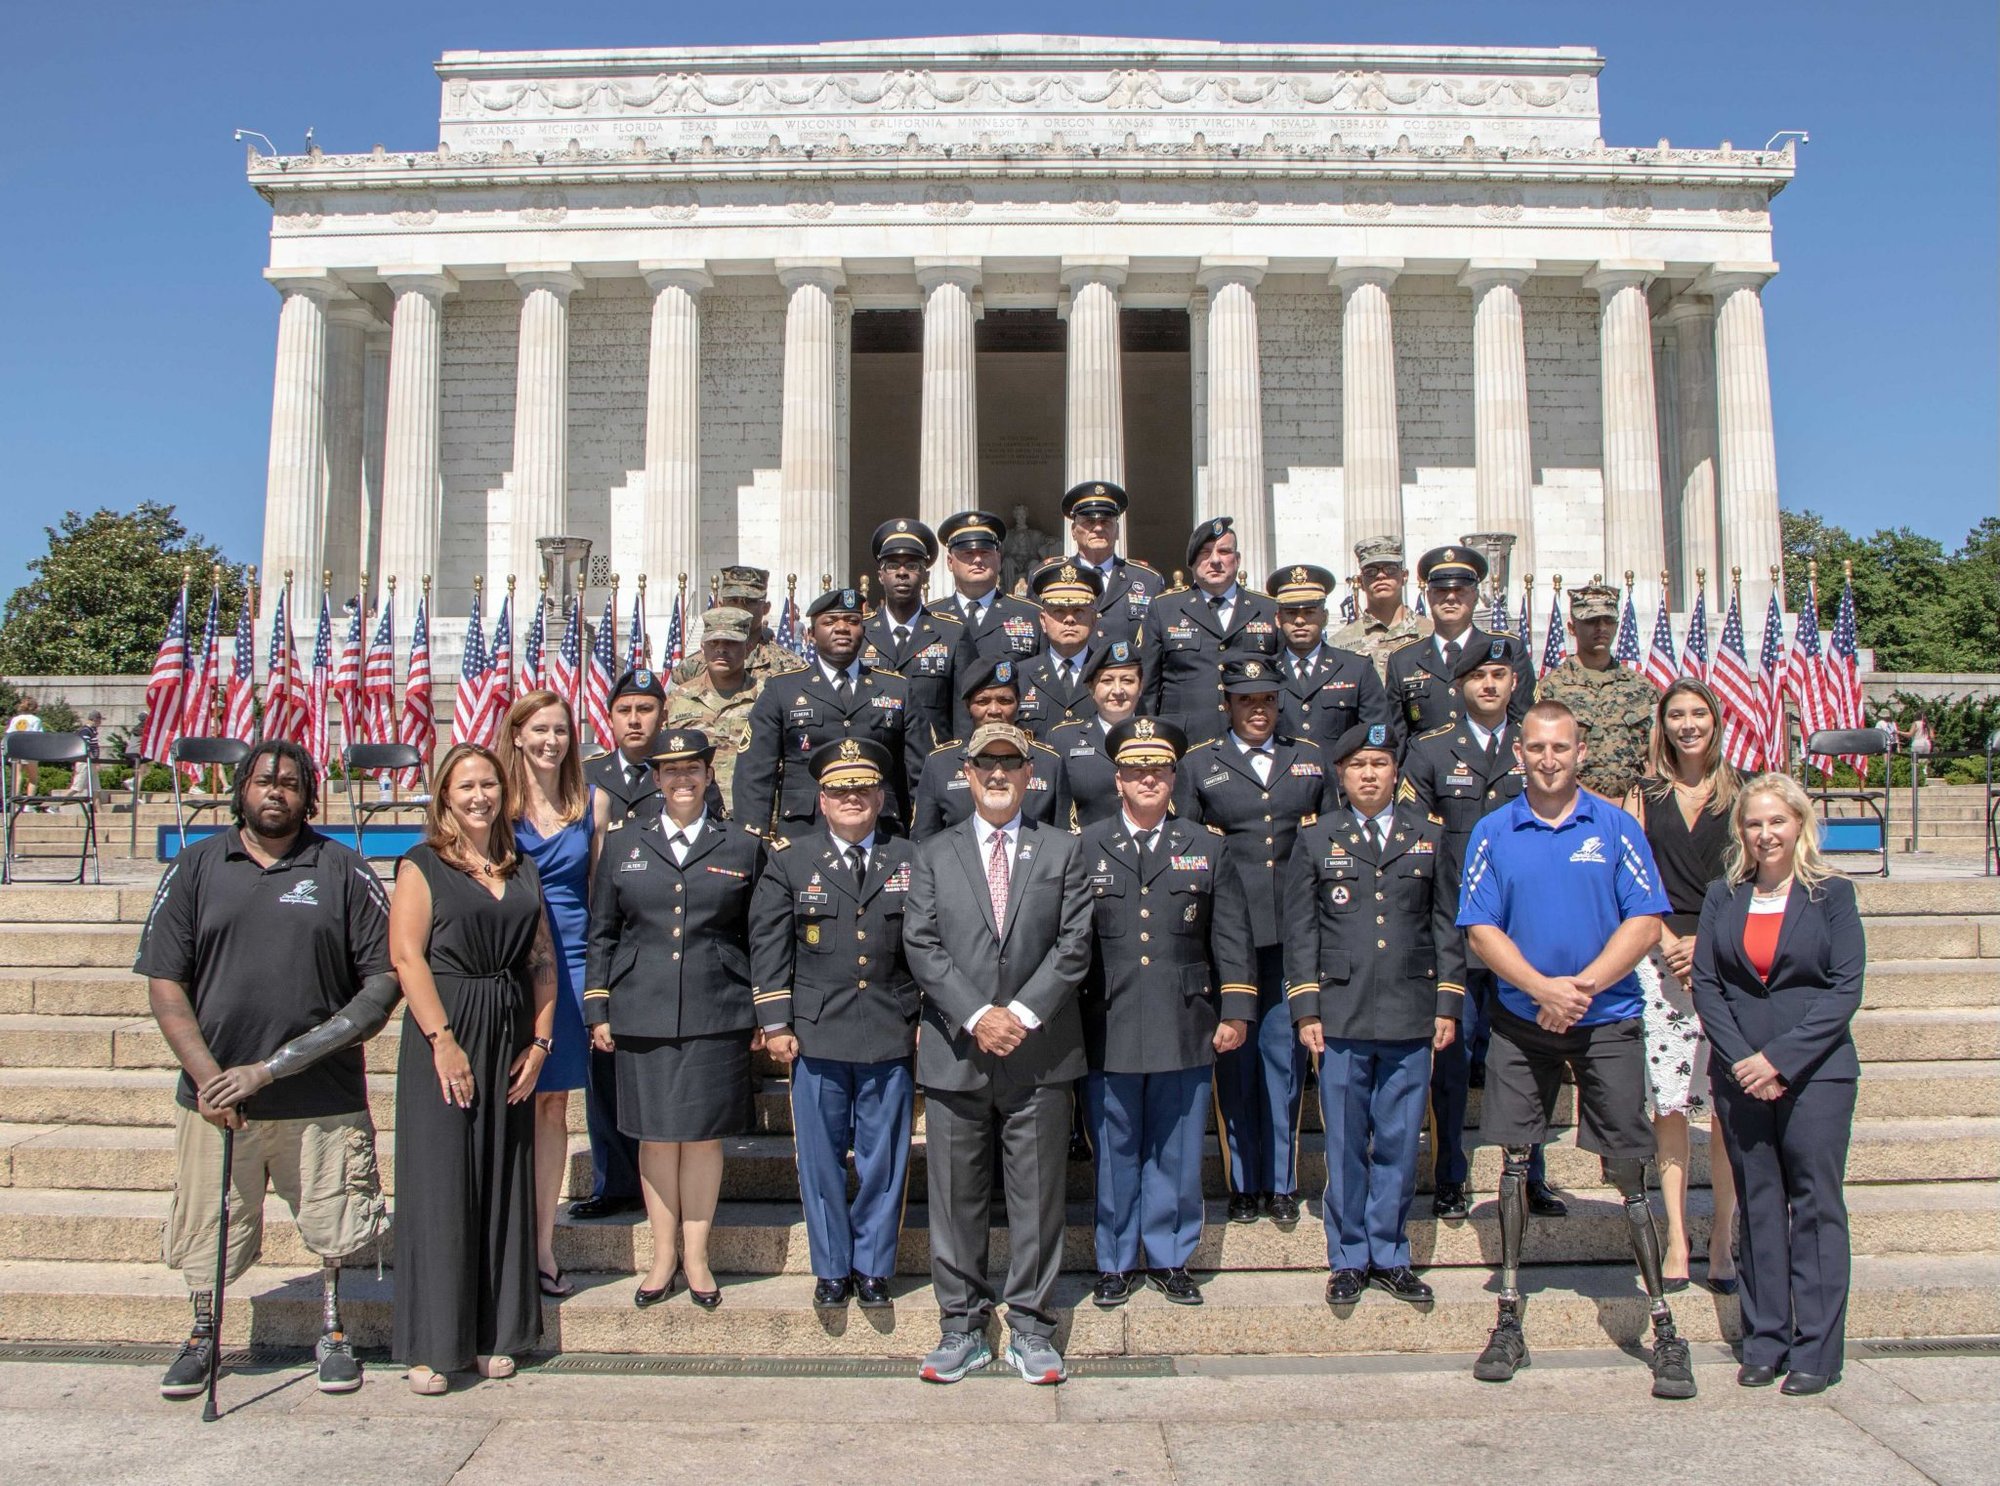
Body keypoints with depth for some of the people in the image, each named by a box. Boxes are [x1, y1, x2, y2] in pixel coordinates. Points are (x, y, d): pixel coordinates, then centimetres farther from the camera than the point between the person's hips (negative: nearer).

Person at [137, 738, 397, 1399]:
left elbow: (386, 978, -1)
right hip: (215, 1093, 1)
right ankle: (202, 1338, 33)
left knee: (332, 1223, 6)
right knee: (208, 1231, 10)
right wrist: (206, 1073, -9)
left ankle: (332, 1333, 27)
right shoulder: (195, 868, 6)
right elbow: (164, 981, 4)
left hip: (322, 1096, -1)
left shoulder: (343, 871, 2)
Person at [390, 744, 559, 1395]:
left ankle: (495, 1334, 18)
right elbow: (406, 956, -10)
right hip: (443, 1035, -4)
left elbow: (542, 961, 11)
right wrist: (443, 1041, -17)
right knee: (440, 1185, -2)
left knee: (503, 1185, 8)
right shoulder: (422, 865, 0)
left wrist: (539, 1042, 1)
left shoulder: (523, 869, 13)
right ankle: (433, 1344, 7)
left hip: (510, 1040, 5)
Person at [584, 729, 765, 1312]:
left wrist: (764, 1015, 4)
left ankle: (696, 1257, 17)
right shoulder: (623, 843, 9)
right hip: (642, 1017, 1)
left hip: (718, 1017, -1)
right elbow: (601, 933, 10)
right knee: (655, 1135, 6)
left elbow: (759, 937, 7)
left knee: (704, 1135, 4)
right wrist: (597, 1010, 5)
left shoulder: (743, 848, 6)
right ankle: (663, 1256, 20)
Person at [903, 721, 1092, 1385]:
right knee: (957, 1198, 7)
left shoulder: (1063, 850, 8)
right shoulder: (933, 855, 9)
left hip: (1039, 1052, 0)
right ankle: (963, 1326, 19)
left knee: (1037, 1197, 5)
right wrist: (975, 1016, -12)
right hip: (955, 1052, 1)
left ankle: (1030, 1328, 17)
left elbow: (1074, 945, -1)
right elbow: (922, 945, -1)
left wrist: (1024, 1013, -13)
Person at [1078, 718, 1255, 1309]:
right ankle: (1116, 1263, 22)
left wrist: (1236, 1011, 2)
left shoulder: (1206, 847, 9)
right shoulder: (1086, 848, 4)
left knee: (1176, 1153, 8)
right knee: (1114, 1154, 8)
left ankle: (1170, 1259, 23)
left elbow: (1231, 936, 8)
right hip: (1107, 1032, -1)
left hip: (1186, 1032, 1)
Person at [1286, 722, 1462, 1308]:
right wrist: (1305, 1009, -2)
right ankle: (1349, 1259, 18)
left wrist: (1448, 1005, 5)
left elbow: (1447, 926, 10)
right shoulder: (1315, 838, 5)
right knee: (1346, 1145, 5)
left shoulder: (1428, 835, 9)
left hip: (1411, 1017, 1)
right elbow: (1300, 930, 4)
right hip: (1341, 1017, -1)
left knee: (1399, 1144, 7)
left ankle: (1389, 1256, 20)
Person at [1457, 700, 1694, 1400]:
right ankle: (1508, 1322, 17)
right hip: (1520, 1021, 2)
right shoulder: (1493, 832, 3)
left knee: (1627, 1173, 0)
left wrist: (1581, 986, -16)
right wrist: (1543, 988, -16)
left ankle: (1665, 1330, 9)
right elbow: (1481, 930, -2)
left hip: (1607, 1020, -2)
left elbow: (1644, 923, -5)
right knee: (1513, 1164, 7)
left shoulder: (1616, 827, 0)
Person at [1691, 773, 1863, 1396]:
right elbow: (1705, 984, 4)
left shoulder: (1831, 894, 0)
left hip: (1815, 1071, -2)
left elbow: (1845, 989, -6)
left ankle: (1817, 1351, 8)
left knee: (1815, 1204, 0)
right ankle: (1764, 1343, 16)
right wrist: (1741, 1059, -9)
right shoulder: (1722, 896, 8)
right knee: (1758, 1206, 8)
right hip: (1740, 1074, 3)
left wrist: (1781, 1058, -13)